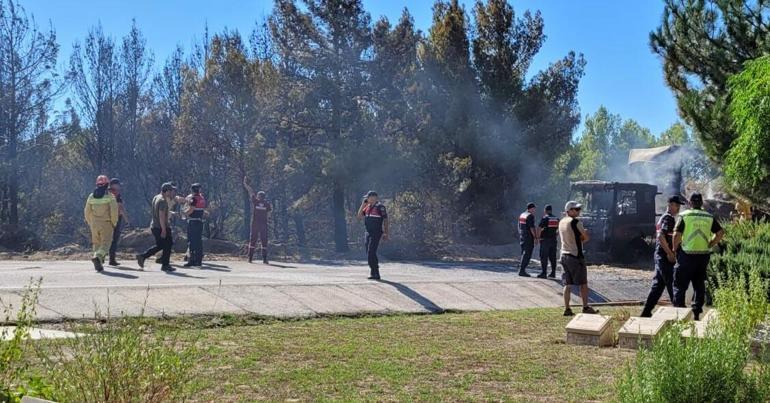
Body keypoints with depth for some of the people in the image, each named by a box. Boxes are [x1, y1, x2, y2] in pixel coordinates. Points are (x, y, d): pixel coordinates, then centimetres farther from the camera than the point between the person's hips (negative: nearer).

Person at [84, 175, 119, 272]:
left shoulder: (91, 196, 5)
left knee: (97, 244, 16)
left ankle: (99, 265, 10)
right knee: (105, 244, -4)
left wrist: (90, 223, 19)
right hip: (106, 224, -4)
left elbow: (87, 212, 8)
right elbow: (114, 211, -14)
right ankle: (97, 257, -31)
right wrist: (114, 223, -3)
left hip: (94, 224, 4)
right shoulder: (110, 196, -8)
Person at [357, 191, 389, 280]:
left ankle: (375, 273, -9)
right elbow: (359, 216, 11)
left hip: (376, 233, -8)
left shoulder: (380, 207, -9)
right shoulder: (367, 207, 13)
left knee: (371, 253, -13)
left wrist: (386, 233, -11)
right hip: (368, 233, 8)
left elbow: (385, 220, -9)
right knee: (369, 254, 11)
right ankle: (374, 272, 20)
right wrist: (363, 205, 4)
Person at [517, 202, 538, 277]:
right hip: (529, 238, -9)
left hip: (522, 237, 9)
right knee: (527, 254, -6)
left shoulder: (521, 215, 14)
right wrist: (535, 237, -13)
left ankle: (522, 270, 14)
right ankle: (522, 270, -10)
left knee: (524, 254, 14)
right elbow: (532, 228, -17)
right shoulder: (530, 216, -12)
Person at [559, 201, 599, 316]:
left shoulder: (561, 222, 10)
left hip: (564, 255, 7)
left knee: (568, 284, 8)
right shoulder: (576, 222, -14)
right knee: (583, 283, 4)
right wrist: (582, 238, 11)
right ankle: (586, 308, 9)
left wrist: (579, 239, 7)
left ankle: (567, 309, 6)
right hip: (576, 256, -7)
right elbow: (587, 237, -7)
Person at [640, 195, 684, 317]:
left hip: (660, 255, 10)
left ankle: (646, 312, 12)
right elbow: (661, 236, -22)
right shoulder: (669, 218, -11)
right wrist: (670, 253, -21)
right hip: (665, 257, -10)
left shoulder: (664, 217, 19)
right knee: (672, 284, -6)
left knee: (657, 285, 11)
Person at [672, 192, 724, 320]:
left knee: (680, 285, 3)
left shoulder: (684, 215, -6)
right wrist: (710, 245, 9)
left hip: (687, 254, -4)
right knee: (699, 284, 14)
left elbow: (677, 234, -13)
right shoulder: (709, 217, 7)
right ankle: (696, 312, 15)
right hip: (704, 255, 4)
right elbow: (720, 232, 4)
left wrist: (675, 249, 0)